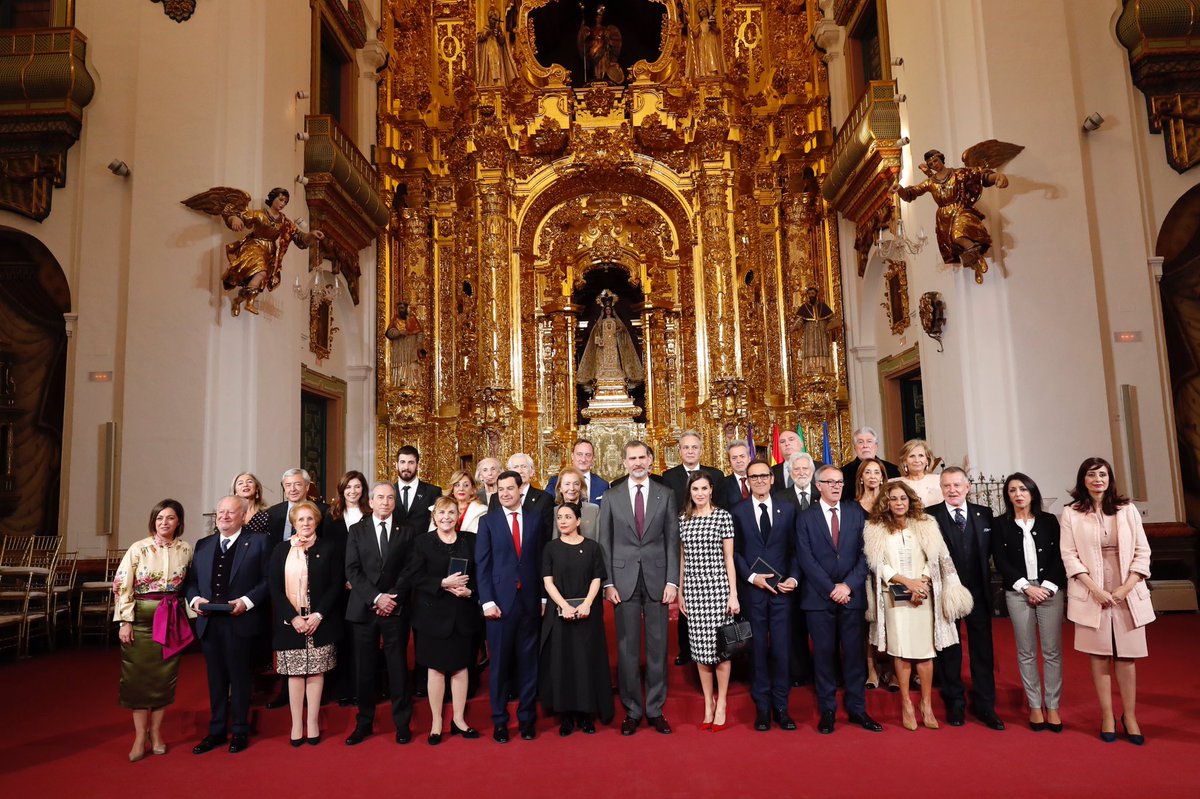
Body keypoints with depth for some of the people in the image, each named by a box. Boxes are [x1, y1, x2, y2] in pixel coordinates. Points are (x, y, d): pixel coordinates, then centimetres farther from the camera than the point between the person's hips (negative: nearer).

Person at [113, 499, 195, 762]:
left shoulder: (186, 550, 2)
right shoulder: (138, 548, -5)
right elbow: (121, 585, -6)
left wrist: (190, 613, 4)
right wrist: (125, 621, -9)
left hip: (172, 620, 2)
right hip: (141, 618, -2)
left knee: (164, 676, 7)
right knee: (139, 677, 2)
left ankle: (156, 733, 21)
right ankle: (140, 738, 13)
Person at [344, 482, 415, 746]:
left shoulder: (405, 532, 7)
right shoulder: (357, 531, 6)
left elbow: (408, 570, 2)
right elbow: (352, 570, -1)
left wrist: (393, 598, -10)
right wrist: (376, 597, -11)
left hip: (396, 608, 0)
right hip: (364, 608, 1)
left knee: (398, 667, 3)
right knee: (365, 669, 6)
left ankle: (402, 724, 14)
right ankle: (364, 724, 19)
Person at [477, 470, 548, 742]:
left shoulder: (536, 519, 6)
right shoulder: (488, 521, 2)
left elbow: (542, 559, 6)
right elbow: (482, 564, -1)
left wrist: (544, 597, 2)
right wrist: (487, 601, -8)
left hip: (530, 601, 1)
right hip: (500, 601, -1)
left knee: (528, 662, 7)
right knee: (500, 663, 5)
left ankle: (527, 718, 20)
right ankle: (499, 720, 18)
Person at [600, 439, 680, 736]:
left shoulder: (665, 495, 5)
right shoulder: (611, 496, 4)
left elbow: (672, 540, 4)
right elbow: (605, 542, 4)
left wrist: (672, 581, -3)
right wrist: (608, 583, -3)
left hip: (657, 580, 1)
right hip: (624, 580, 0)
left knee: (658, 647, 6)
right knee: (627, 648, 5)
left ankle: (655, 709, 19)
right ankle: (632, 711, 17)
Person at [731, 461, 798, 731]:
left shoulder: (788, 510, 7)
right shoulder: (738, 512, 4)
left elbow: (794, 549, 7)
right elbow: (734, 552, 2)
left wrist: (794, 578, -6)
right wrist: (751, 577, -9)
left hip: (781, 589, 1)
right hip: (752, 590, -1)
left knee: (782, 649, 3)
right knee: (758, 650, 6)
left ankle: (781, 707, 17)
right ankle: (762, 707, 17)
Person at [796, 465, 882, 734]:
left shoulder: (857, 513, 7)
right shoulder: (806, 518, 3)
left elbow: (865, 554, 1)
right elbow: (806, 559, -4)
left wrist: (848, 585, -10)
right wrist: (831, 589, -10)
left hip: (852, 595, 1)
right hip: (819, 597, -1)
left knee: (854, 653, 5)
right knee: (824, 654, 4)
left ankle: (857, 709, 17)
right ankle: (827, 710, 15)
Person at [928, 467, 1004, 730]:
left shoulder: (984, 514, 4)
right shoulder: (930, 516, -6)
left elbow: (989, 549, 7)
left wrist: (981, 573, -5)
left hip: (978, 591, 3)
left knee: (983, 649, 9)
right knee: (948, 650, 9)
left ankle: (984, 705, 22)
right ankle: (955, 704, 23)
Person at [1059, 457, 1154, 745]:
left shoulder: (1127, 509, 5)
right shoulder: (1071, 514, 0)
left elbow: (1142, 552, 3)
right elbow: (1069, 555, -3)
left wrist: (1127, 587, -8)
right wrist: (1095, 589, -12)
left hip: (1127, 594, 1)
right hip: (1092, 594, -1)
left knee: (1127, 656, 4)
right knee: (1100, 655, 4)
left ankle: (1130, 716, 16)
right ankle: (1107, 716, 13)